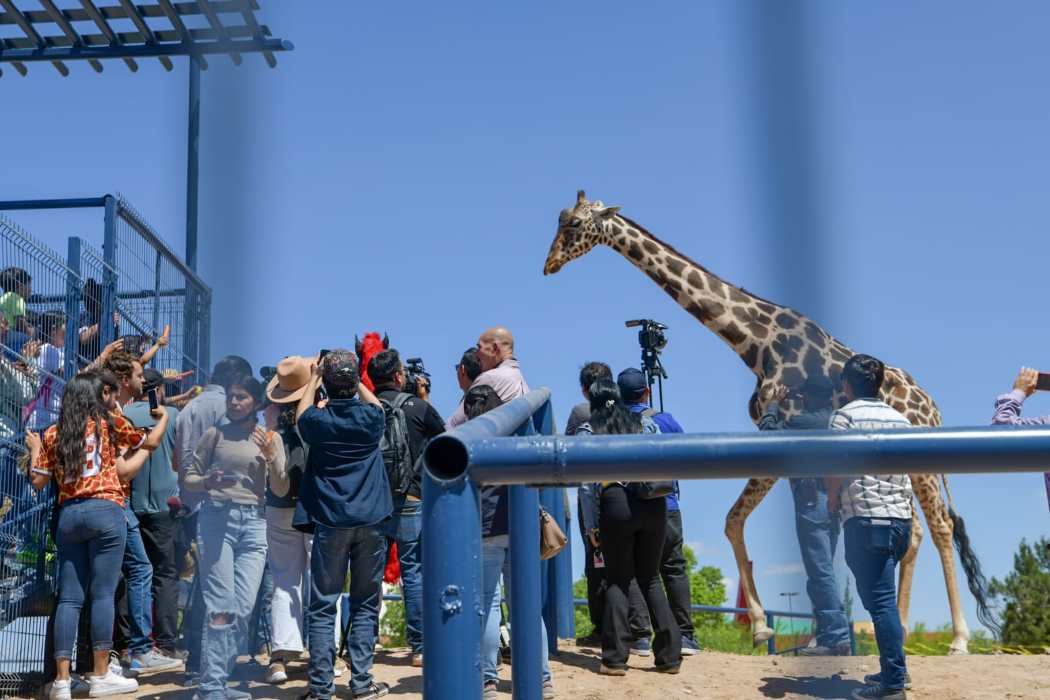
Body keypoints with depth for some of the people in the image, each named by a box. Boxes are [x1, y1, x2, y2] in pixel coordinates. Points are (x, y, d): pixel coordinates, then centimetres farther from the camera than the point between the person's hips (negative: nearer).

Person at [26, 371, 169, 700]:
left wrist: (34, 448, 29)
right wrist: (164, 417, 38)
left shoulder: (53, 433, 13)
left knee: (69, 597, 4)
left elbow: (38, 481, 13)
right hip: (104, 511, -4)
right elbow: (150, 442, 18)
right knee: (103, 593, -2)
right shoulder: (110, 422, 6)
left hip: (68, 515, 4)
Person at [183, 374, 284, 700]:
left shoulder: (271, 438, 12)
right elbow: (188, 478, 9)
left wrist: (270, 455, -7)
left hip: (253, 522, 3)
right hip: (217, 517, -3)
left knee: (244, 608, 1)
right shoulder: (215, 434, 6)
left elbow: (282, 488, 8)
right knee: (222, 608, -8)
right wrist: (209, 482, -12)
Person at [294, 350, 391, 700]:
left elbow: (302, 413, 20)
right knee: (365, 605, 8)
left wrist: (315, 378, 29)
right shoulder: (370, 417, -4)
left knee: (323, 607, 3)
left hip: (330, 523, -1)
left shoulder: (319, 420, -6)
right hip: (370, 522, 1)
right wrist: (354, 380, 29)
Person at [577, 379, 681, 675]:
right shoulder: (644, 423, 16)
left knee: (617, 579, 7)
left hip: (615, 503, -2)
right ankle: (670, 656, 7)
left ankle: (615, 659, 1)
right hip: (653, 504, 2)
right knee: (650, 578, 12)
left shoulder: (588, 430, 9)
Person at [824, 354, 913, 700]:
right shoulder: (899, 418, 15)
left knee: (880, 600, -6)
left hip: (866, 519, -7)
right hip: (901, 517, 7)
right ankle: (893, 669, 20)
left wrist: (832, 500, 4)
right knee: (882, 597, 17)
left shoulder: (844, 415, -5)